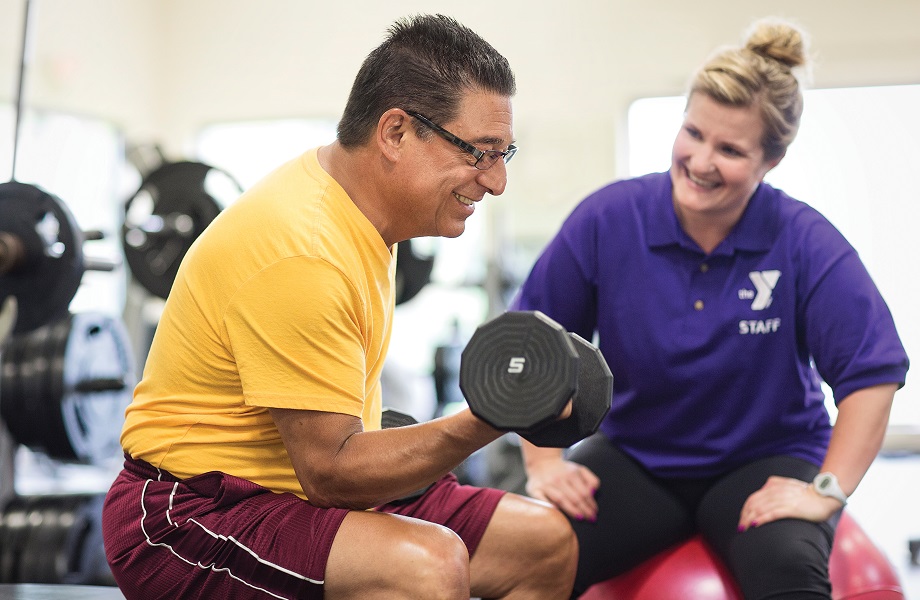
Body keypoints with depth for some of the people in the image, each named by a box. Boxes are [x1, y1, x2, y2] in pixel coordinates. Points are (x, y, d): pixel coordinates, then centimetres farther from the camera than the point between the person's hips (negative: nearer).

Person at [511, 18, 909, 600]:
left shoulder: (805, 242, -13)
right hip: (635, 459, 2)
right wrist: (543, 461, -5)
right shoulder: (606, 219, -10)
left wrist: (826, 490, -17)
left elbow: (873, 373, -11)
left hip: (766, 461, -1)